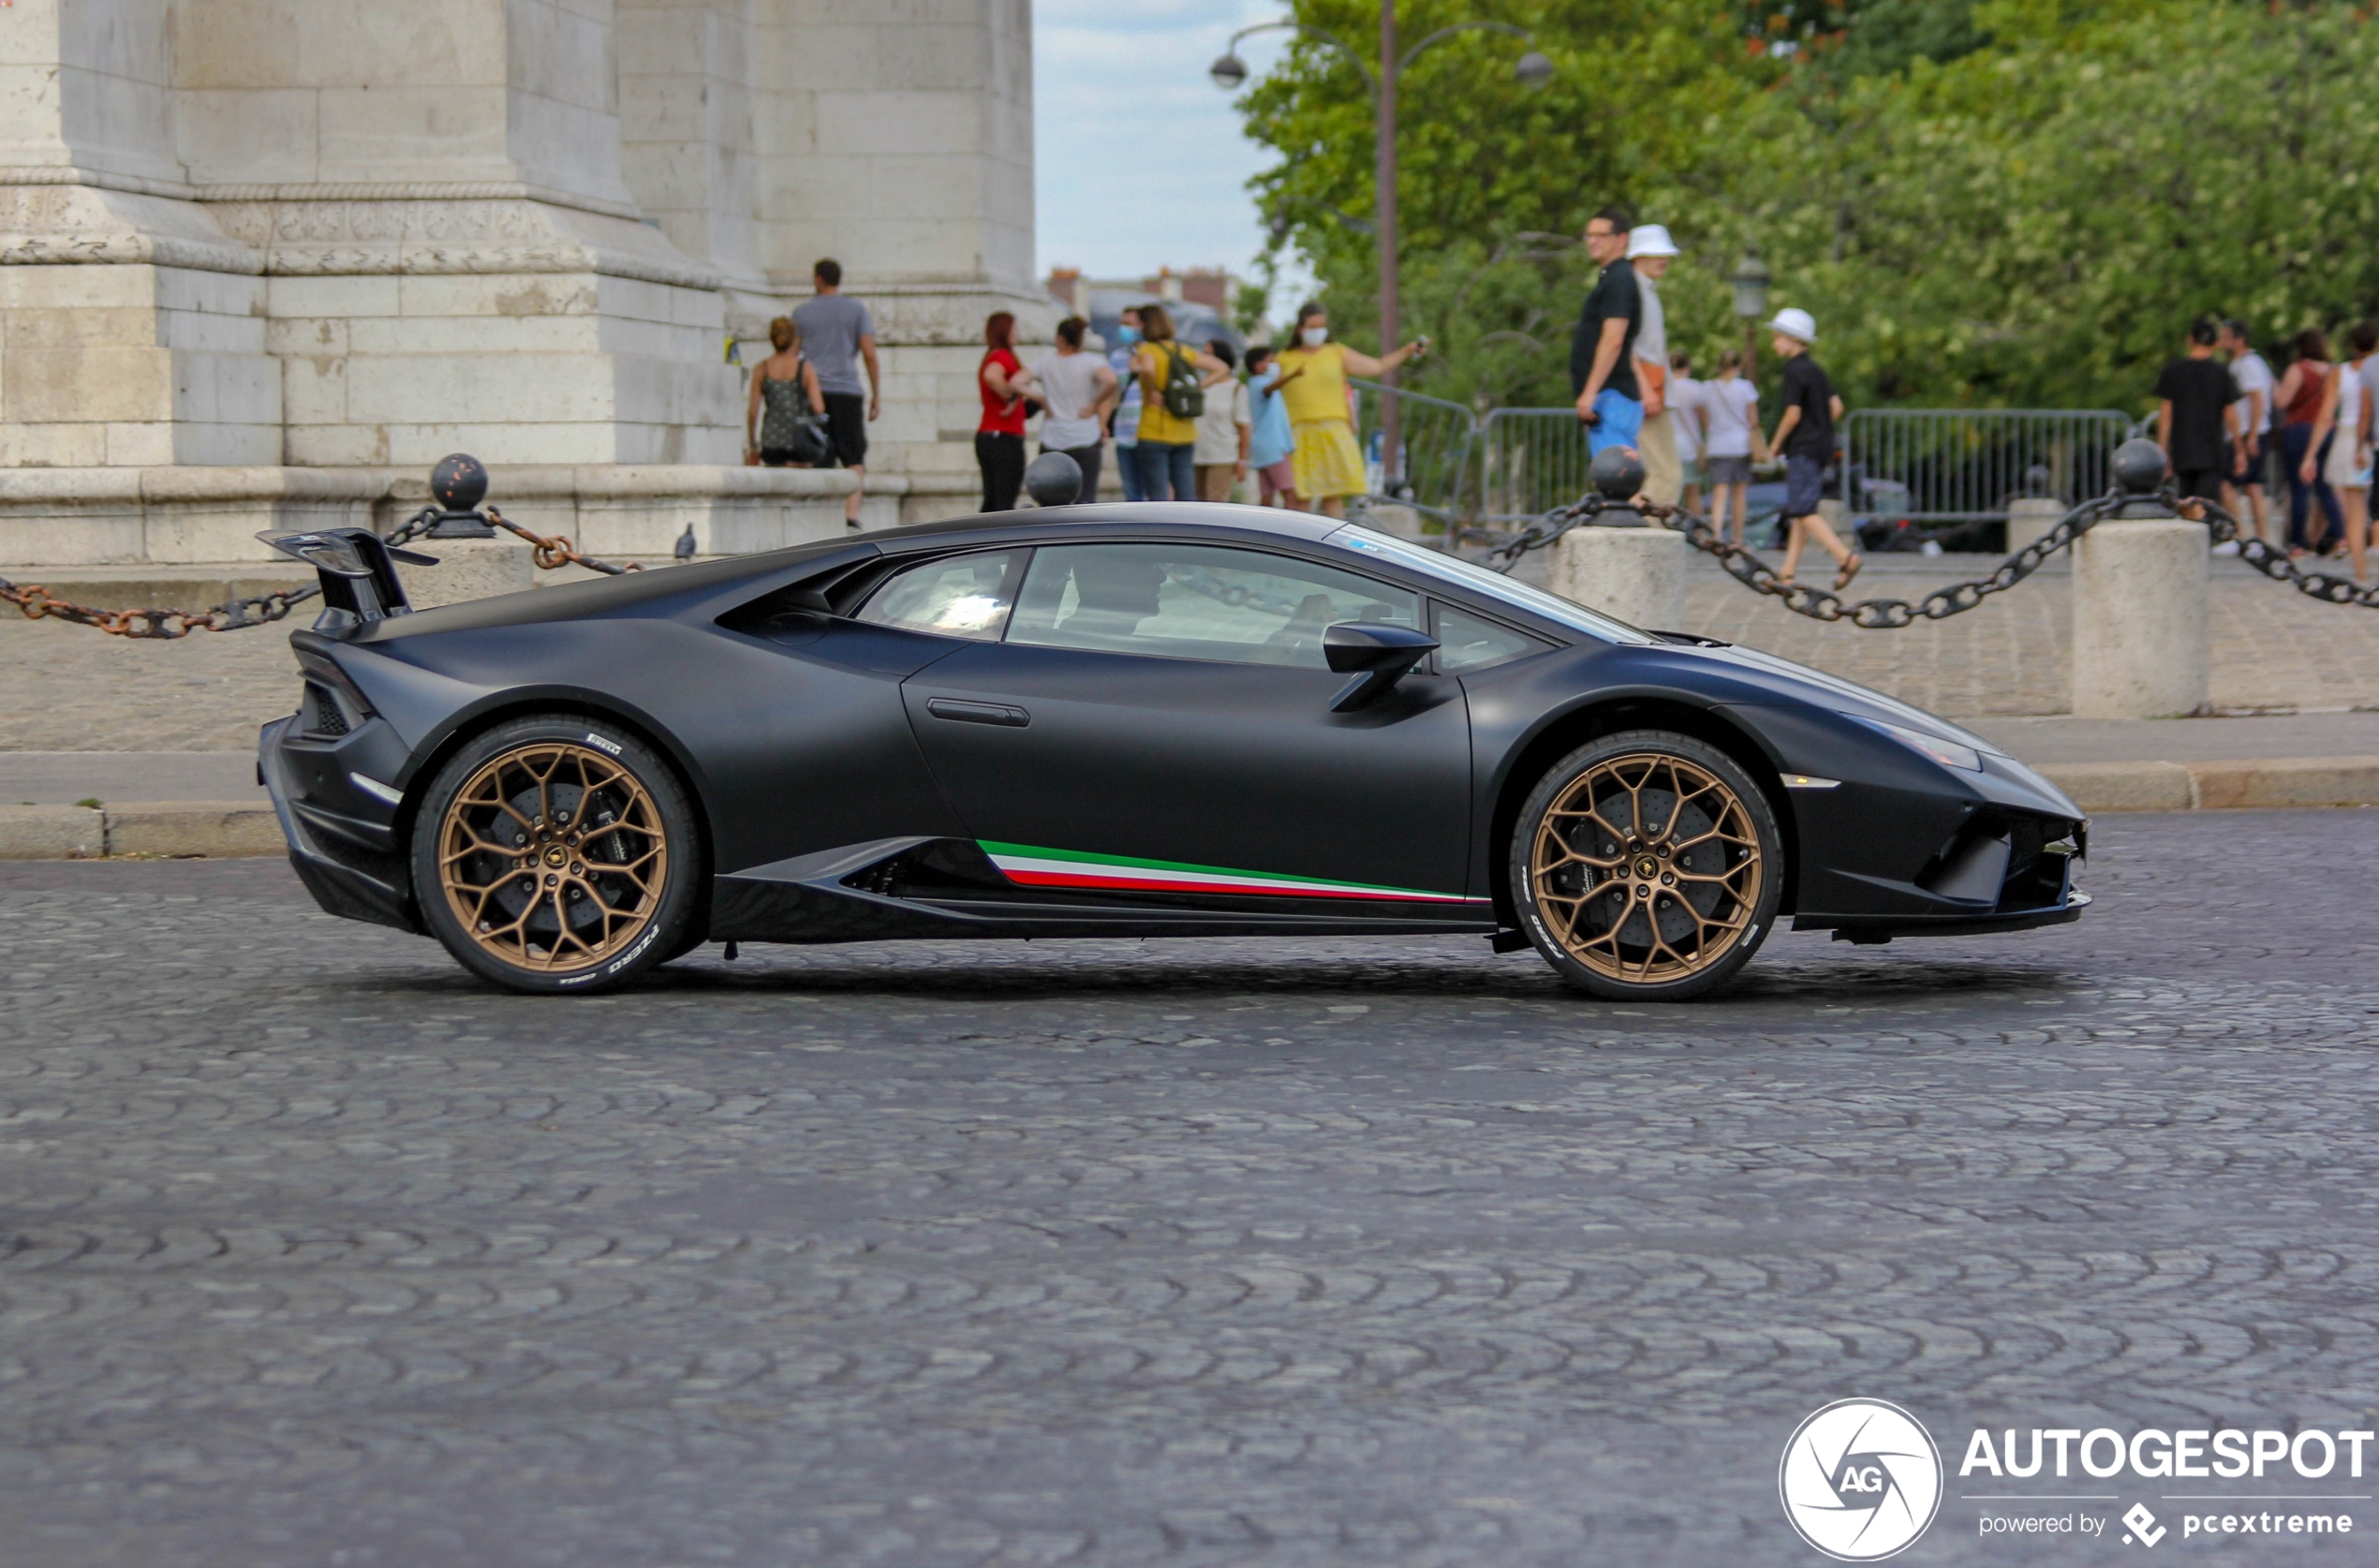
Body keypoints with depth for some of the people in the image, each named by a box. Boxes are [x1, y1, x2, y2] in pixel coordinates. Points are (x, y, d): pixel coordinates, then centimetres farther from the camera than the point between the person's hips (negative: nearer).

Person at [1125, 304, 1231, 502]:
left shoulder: (1146, 350, -8)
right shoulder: (1185, 351, 10)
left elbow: (1147, 369, -33)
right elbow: (1222, 369, 14)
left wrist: (1151, 393, -16)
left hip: (1154, 434, -6)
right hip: (1185, 434, 6)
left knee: (1158, 495, -3)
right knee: (1186, 495, 7)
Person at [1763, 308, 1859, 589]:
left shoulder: (1794, 371, -12)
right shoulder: (1815, 370, 15)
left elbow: (1793, 414, -17)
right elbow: (1836, 406, 15)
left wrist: (1776, 444, -6)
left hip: (1803, 449, -9)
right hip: (1821, 446, 10)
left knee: (1802, 511, -13)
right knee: (1799, 512, 9)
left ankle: (1846, 556, -25)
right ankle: (1788, 572, 10)